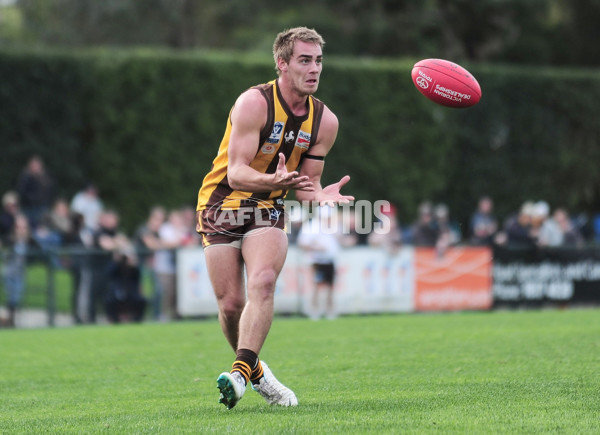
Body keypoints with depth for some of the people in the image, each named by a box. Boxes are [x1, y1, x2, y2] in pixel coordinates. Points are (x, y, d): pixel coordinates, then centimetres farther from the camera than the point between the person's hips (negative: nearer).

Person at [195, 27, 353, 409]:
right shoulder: (254, 103, -18)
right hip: (222, 207, -3)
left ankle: (242, 372, -33)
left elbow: (306, 182, 5)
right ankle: (255, 371, 18)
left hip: (268, 210, 3)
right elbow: (236, 173, -24)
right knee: (231, 303, -7)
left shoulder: (324, 121, -2)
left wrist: (321, 195, -19)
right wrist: (274, 181, -43)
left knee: (263, 281, -25)